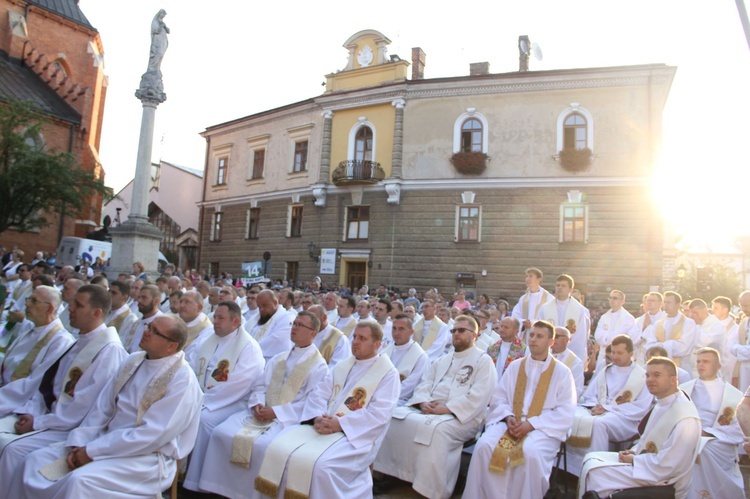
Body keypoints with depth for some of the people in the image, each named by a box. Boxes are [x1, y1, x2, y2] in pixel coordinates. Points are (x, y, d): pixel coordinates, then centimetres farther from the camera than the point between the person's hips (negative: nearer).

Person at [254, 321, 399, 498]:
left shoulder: (388, 373, -2)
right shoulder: (341, 366, 18)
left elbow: (379, 414, -14)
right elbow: (318, 394, 10)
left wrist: (340, 424, -21)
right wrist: (317, 418, -13)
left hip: (356, 435, -6)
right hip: (324, 426, 6)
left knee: (320, 465, -32)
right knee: (279, 448, -14)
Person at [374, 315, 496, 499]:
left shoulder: (483, 360, 2)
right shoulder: (443, 359, 24)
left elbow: (477, 398, -11)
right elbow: (424, 383, 15)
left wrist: (445, 408, -18)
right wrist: (423, 403, -8)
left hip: (461, 416, -6)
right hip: (427, 411, 7)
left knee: (434, 430, -37)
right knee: (394, 418, -14)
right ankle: (387, 474, -6)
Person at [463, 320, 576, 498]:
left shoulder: (562, 372, 5)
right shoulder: (515, 366, 15)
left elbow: (566, 412, -4)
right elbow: (498, 397, 11)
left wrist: (532, 423, -15)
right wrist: (508, 417, -10)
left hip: (544, 428, -3)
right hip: (510, 423, 3)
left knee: (530, 452, -35)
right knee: (484, 446, -25)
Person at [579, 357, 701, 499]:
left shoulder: (685, 417, -25)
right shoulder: (662, 403, 6)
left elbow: (666, 465, -26)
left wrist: (634, 460, -14)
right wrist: (634, 451, 3)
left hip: (662, 479, -9)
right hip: (646, 459, 9)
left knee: (593, 472, -15)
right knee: (591, 458, 5)